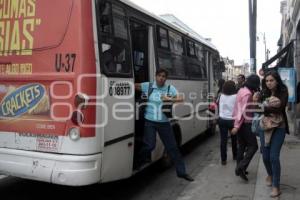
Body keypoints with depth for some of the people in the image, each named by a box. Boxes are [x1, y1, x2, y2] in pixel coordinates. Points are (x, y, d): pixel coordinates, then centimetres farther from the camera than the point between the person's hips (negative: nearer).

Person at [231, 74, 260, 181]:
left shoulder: (241, 90, 10)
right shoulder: (248, 94, -18)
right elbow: (243, 111, -22)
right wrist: (237, 126, -24)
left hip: (239, 122, 9)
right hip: (245, 123, -9)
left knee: (241, 145, 15)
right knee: (253, 146, -1)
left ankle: (239, 168, 21)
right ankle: (241, 167, -8)